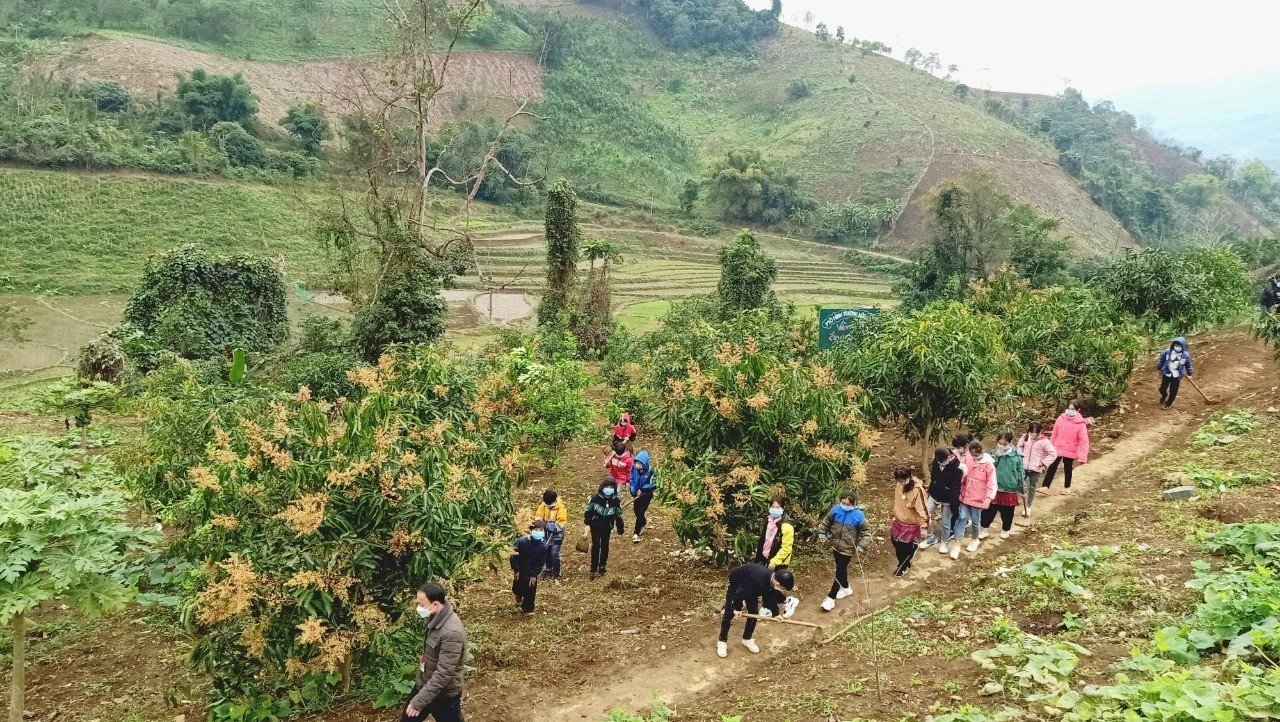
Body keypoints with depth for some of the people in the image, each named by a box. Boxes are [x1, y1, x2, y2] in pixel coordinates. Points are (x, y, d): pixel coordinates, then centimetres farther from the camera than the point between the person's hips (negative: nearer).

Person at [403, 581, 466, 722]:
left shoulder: (451, 633, -34)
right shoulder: (436, 618, -6)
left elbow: (443, 674, -32)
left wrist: (419, 702, -28)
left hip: (444, 693, -8)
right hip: (424, 684, 8)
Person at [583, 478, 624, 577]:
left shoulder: (615, 501, -9)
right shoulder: (596, 498, -15)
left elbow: (618, 516, 2)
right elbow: (588, 511, -6)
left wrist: (620, 531, 6)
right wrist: (587, 524, -9)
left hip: (607, 527, 2)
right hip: (595, 526, -2)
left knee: (605, 546, 12)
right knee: (596, 546, -5)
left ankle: (602, 567, 29)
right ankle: (594, 569, 1)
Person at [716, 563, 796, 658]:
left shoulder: (773, 578, -23)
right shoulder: (758, 579, -45)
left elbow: (770, 596, -3)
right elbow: (740, 592, -32)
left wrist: (775, 613, -4)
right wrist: (737, 608, -19)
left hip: (751, 587, 7)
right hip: (736, 583, -7)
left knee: (754, 613, 6)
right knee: (730, 613, -3)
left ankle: (747, 639, 25)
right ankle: (722, 642, 10)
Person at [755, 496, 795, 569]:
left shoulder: (786, 526, -18)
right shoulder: (768, 520, 5)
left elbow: (786, 548, -19)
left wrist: (774, 562, -19)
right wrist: (758, 556, 17)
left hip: (778, 563, -7)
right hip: (764, 558, 8)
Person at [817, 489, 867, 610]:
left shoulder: (859, 516, -19)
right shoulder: (836, 510, -9)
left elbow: (865, 532, -9)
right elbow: (826, 522, 8)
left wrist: (861, 546, -17)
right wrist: (822, 534, 0)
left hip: (847, 549, -5)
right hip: (835, 546, 5)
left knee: (840, 572, -2)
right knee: (841, 569, 22)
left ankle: (831, 597, 4)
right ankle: (846, 588, 45)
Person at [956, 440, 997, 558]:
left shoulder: (988, 465, -12)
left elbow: (992, 483, -13)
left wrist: (988, 498, -21)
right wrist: (961, 492, 14)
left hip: (978, 499, -3)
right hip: (965, 497, 3)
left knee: (975, 521, 11)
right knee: (962, 519, 1)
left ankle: (975, 540, 36)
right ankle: (957, 545, 4)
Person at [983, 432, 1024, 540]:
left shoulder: (1016, 456, -12)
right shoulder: (995, 455, -6)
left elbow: (1021, 472, -3)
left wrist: (1021, 488, 1)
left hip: (1009, 490, -1)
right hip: (995, 488, 1)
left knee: (1007, 512, 14)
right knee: (989, 510, 6)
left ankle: (1005, 530, 36)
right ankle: (985, 530, 21)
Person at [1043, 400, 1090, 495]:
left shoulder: (1080, 424, -19)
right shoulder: (1061, 419, -6)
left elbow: (1084, 441, -20)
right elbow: (1054, 434, 4)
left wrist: (1082, 456, -25)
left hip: (1070, 451, -3)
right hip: (1057, 449, 3)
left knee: (1067, 469, 14)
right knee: (1051, 467, 6)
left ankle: (1067, 487, 34)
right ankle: (1045, 486, 10)